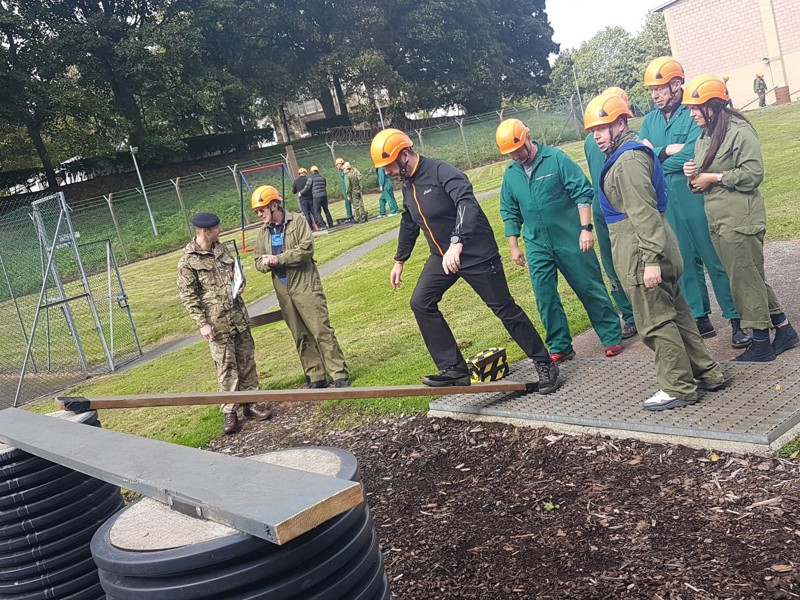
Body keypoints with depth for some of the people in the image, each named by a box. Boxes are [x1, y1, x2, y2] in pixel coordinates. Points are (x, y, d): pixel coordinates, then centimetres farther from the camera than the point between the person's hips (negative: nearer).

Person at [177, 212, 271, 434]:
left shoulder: (221, 248, 9)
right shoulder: (188, 261, -12)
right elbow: (187, 295, -11)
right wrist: (202, 324, -15)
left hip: (238, 314, 6)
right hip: (217, 321, -6)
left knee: (246, 359, 10)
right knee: (226, 366, -1)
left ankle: (248, 405, 22)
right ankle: (230, 413, 10)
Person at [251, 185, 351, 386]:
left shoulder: (297, 221, -6)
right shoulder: (263, 232, 11)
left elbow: (306, 249, -17)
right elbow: (258, 261, 11)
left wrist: (278, 259, -17)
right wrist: (266, 263, -12)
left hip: (305, 285, -5)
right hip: (283, 291, 6)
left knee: (322, 330, -5)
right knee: (301, 336, 9)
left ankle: (339, 375, 1)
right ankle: (316, 377, 18)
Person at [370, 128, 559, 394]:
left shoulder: (441, 171, -22)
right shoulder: (408, 185, 6)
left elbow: (467, 204, -38)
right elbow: (409, 224, 22)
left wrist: (457, 244, -50)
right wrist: (399, 261, 28)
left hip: (476, 253, -8)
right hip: (442, 256, 8)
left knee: (504, 309, 0)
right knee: (421, 303, -1)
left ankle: (544, 364, 17)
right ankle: (454, 369, 5)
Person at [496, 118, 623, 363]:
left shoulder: (556, 159, -9)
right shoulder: (510, 173, 6)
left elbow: (582, 193, -9)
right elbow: (510, 213, 14)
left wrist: (585, 228, -15)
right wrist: (514, 246, 12)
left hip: (571, 240, -4)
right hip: (537, 247, 5)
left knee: (591, 289, 4)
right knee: (545, 299, 6)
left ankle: (612, 337, 18)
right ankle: (560, 347, 19)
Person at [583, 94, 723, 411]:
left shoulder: (628, 161, -17)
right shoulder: (633, 152, 16)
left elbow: (644, 213, -23)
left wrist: (651, 260, -25)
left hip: (641, 252, -10)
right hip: (652, 251, 10)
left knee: (655, 323, -1)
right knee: (675, 313, 17)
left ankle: (678, 388, 8)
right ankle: (707, 373, 27)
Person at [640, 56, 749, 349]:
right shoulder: (649, 121, 9)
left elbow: (691, 155, -21)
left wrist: (653, 156, -9)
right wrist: (666, 151, -17)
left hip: (697, 200, -6)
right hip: (668, 205, 6)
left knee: (717, 261, 1)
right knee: (686, 264, 13)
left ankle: (736, 321, 10)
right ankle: (701, 319, 25)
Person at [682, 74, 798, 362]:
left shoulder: (739, 132, -10)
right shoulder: (703, 138, 16)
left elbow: (752, 174, -17)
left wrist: (713, 177, -14)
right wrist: (693, 174, 1)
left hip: (740, 219, -9)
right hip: (717, 221, 9)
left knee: (746, 279, -2)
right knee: (751, 278, 14)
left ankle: (761, 343, 10)